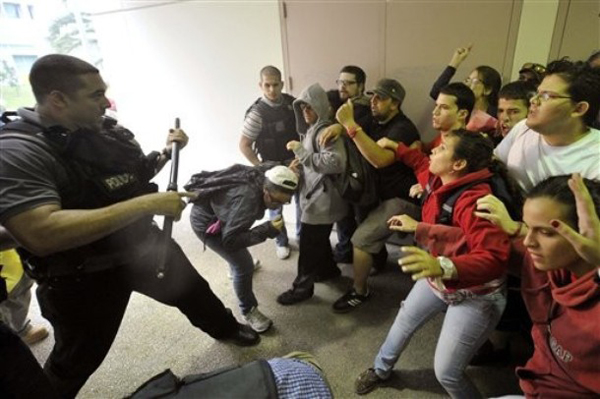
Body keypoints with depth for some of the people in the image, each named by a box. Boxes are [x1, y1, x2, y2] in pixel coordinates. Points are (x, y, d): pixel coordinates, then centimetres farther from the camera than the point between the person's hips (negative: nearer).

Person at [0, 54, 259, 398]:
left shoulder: (107, 130, -4)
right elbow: (41, 234, -39)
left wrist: (166, 152, -5)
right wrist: (148, 204, -38)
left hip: (144, 242, 6)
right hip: (84, 277, -5)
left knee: (193, 289, 24)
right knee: (78, 359, 19)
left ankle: (225, 328, 54)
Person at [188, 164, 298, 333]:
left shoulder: (262, 178, -18)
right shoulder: (247, 199, -40)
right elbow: (230, 240, -38)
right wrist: (267, 230, -43)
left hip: (215, 209, 8)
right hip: (206, 222, -8)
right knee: (244, 265, -11)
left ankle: (236, 265, 66)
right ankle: (249, 311, 10)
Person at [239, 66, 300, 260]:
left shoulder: (290, 101, -5)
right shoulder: (257, 113, -20)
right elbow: (244, 145, -15)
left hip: (296, 161, 4)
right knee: (276, 207, 12)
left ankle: (302, 234, 42)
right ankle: (281, 241, 35)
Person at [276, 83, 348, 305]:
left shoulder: (325, 131, -19)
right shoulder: (311, 129, 12)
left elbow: (335, 162, -31)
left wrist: (302, 152, -27)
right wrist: (301, 162, 6)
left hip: (322, 198, -10)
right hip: (315, 194, 10)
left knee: (309, 244, 1)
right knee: (319, 239, 24)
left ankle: (302, 287, 16)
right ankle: (328, 268, 43)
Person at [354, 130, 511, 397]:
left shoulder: (474, 201, -35)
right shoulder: (440, 180, -8)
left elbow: (493, 258, -44)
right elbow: (423, 164, 17)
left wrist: (443, 266, -59)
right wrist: (397, 148, 20)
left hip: (474, 295, -8)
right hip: (438, 278, 8)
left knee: (446, 373, -2)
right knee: (404, 320, 22)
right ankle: (381, 369, 51)